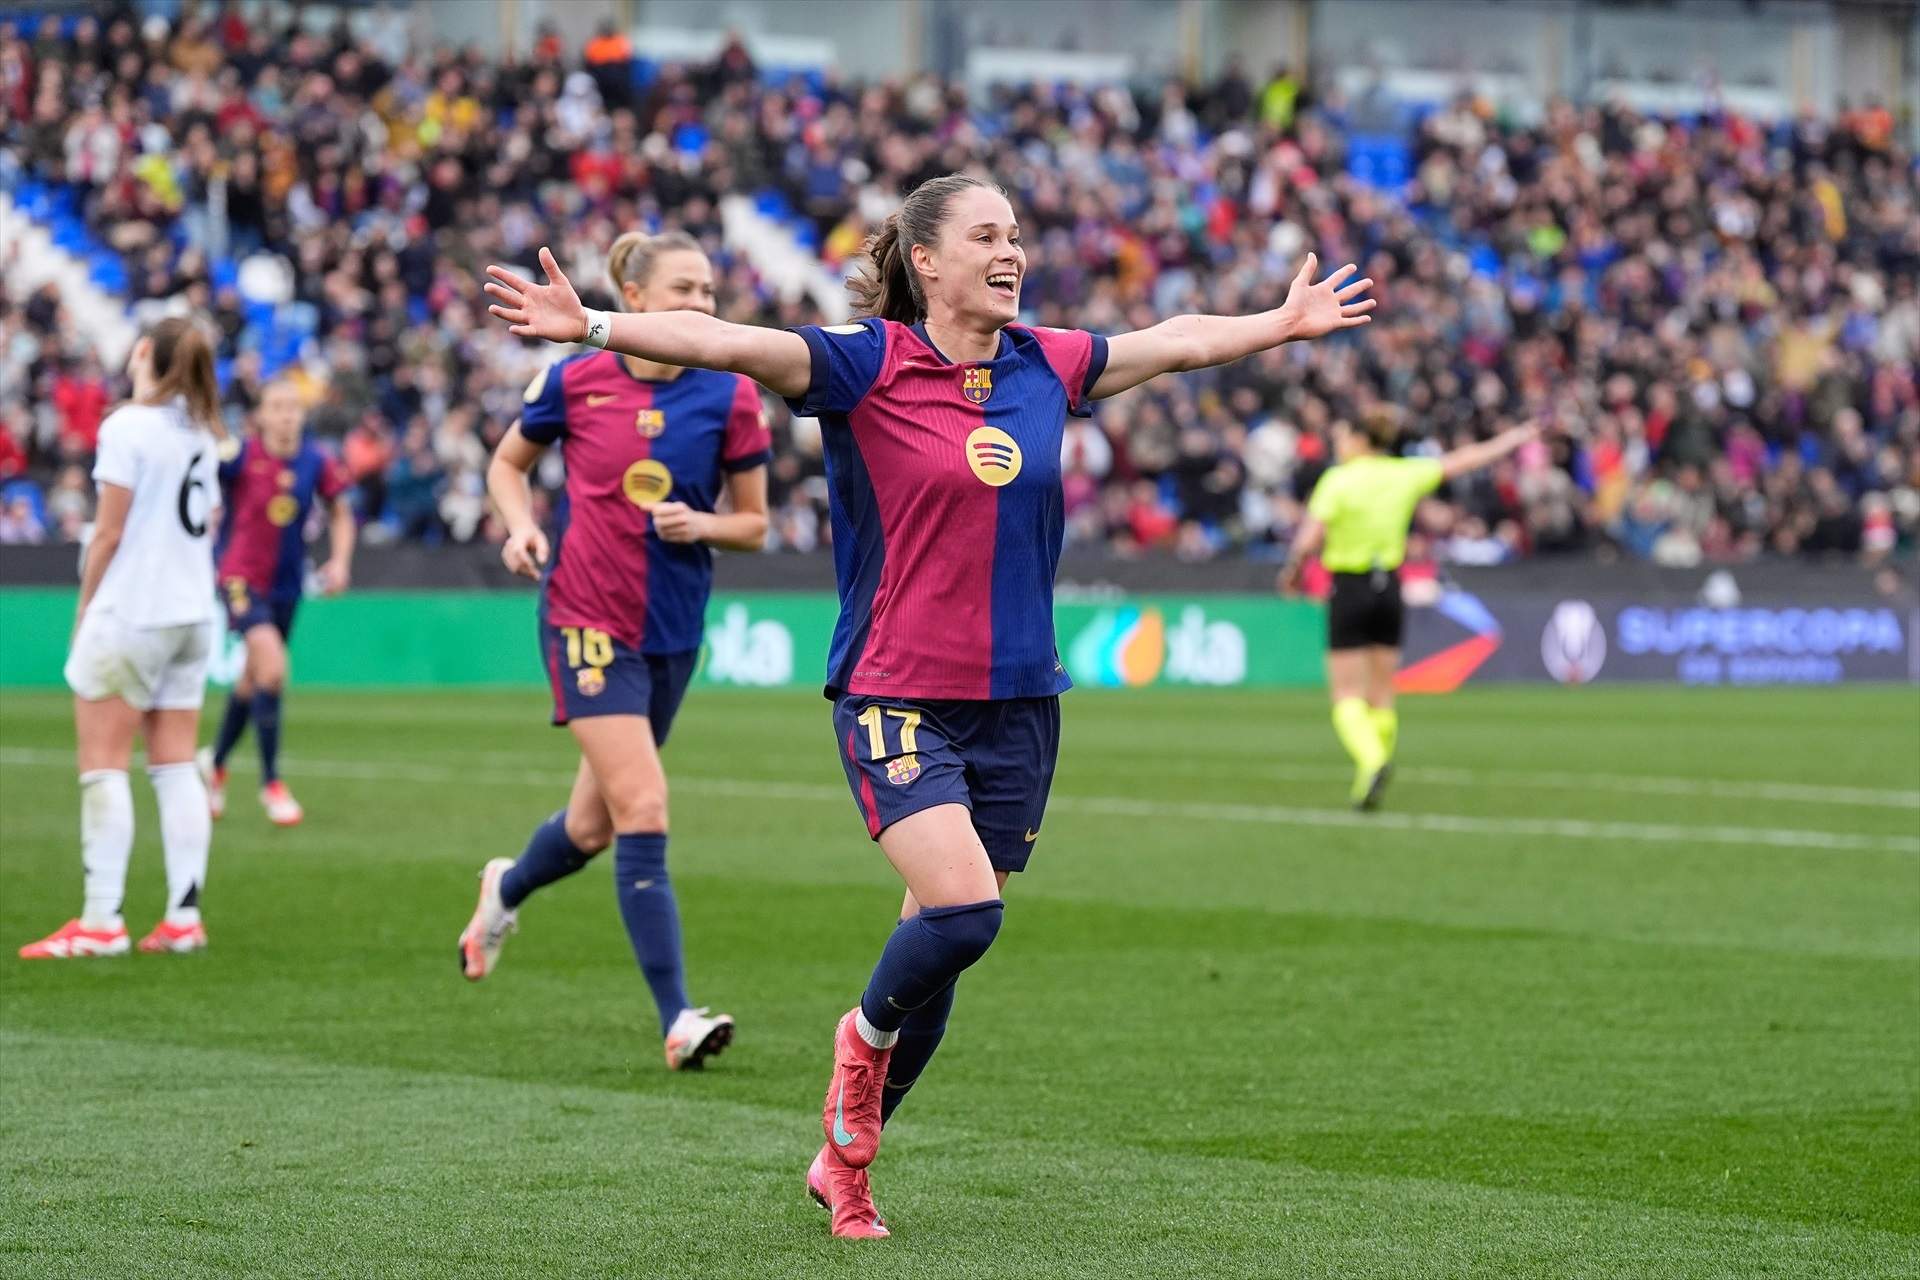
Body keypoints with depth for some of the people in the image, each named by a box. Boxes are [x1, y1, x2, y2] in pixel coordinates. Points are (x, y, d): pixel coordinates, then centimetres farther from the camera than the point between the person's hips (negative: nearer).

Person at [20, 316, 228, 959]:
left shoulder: (127, 426, -10)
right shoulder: (201, 433, 11)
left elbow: (109, 532, -11)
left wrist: (85, 609, -2)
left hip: (130, 612, -7)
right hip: (192, 613, 7)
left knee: (103, 763, -3)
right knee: (176, 765, 8)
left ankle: (101, 920, -8)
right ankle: (184, 917, 4)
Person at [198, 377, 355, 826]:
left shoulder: (316, 464, -3)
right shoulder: (240, 457, -13)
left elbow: (341, 513, 11)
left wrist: (340, 561, 0)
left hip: (285, 584, 5)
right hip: (240, 578, -4)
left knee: (251, 680, 17)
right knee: (272, 665, -23)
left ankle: (216, 762, 43)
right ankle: (271, 783, -12)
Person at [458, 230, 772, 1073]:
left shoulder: (730, 397, -3)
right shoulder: (575, 383, -6)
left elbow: (753, 523, 4)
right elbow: (507, 464, 12)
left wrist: (700, 523, -16)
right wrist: (521, 527, -7)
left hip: (674, 631, 3)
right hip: (586, 621, -3)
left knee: (594, 825, 15)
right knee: (642, 810, -16)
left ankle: (506, 890, 49)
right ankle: (677, 1020, -13)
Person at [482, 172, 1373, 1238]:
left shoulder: (1046, 366, 8)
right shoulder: (866, 364, -7)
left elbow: (1174, 342, 25)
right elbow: (724, 342, -20)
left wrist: (1288, 322, 38)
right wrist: (590, 327, -32)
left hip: (1016, 703, 5)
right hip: (895, 697, -5)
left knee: (943, 945, 8)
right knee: (962, 909, -23)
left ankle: (844, 1155, 27)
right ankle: (865, 1035, 11)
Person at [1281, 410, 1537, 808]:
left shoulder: (1336, 480, -11)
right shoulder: (1405, 474, 2)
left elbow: (1309, 540, -20)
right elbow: (1463, 461, 12)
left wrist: (1292, 571, -2)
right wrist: (1511, 439, 24)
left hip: (1349, 592, -5)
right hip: (1389, 589, 5)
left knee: (1348, 697, -4)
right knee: (1382, 696, 12)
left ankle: (1371, 760, -27)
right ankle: (1374, 775, 14)